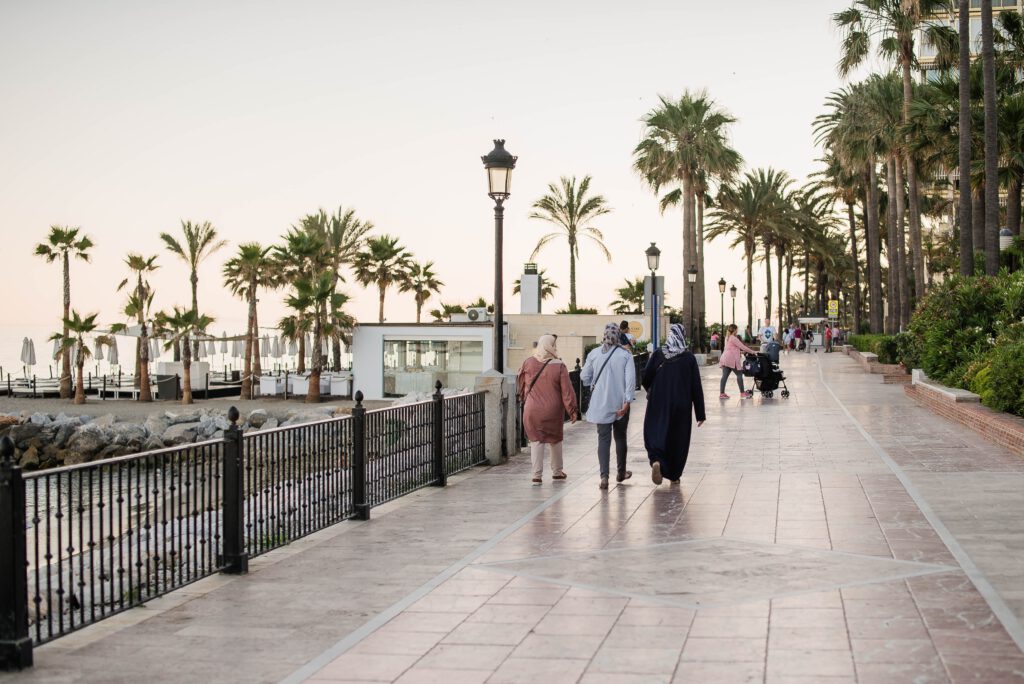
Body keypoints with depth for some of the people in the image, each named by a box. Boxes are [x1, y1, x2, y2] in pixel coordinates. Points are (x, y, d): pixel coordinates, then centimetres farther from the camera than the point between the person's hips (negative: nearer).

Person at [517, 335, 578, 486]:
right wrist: (572, 410, -3)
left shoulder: (528, 363, -4)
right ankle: (557, 471, 29)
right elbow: (567, 391, -11)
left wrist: (523, 397, 30)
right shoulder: (559, 367, -13)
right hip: (553, 411, -1)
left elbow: (520, 382, 13)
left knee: (536, 440, 5)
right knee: (555, 439, 17)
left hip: (532, 410, 1)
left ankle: (537, 475, -4)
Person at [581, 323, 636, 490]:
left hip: (600, 404, 0)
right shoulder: (626, 355, -7)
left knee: (603, 439, 1)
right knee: (620, 437, 17)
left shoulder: (594, 354, -4)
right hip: (620, 404, 0)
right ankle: (621, 473, 31)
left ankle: (604, 476, -14)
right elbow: (630, 380, -14)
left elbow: (584, 378, 2)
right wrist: (627, 401, -15)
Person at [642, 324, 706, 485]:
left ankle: (656, 460, -20)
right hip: (682, 407, 0)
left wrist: (651, 392, 18)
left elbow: (646, 379, -5)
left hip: (659, 405, 0)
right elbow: (696, 387, -7)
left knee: (656, 435, 9)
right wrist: (700, 414, -2)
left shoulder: (658, 355, -6)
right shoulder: (689, 357, -8)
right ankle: (674, 476, 19)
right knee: (678, 439, 14)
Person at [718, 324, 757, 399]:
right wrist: (753, 352, -2)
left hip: (725, 358, 9)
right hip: (732, 359, -9)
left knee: (725, 376, 4)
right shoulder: (734, 338, -9)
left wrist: (741, 352, 20)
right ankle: (742, 393, 3)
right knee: (739, 374, 0)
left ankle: (721, 393, 0)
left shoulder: (727, 338, 19)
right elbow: (742, 347, -9)